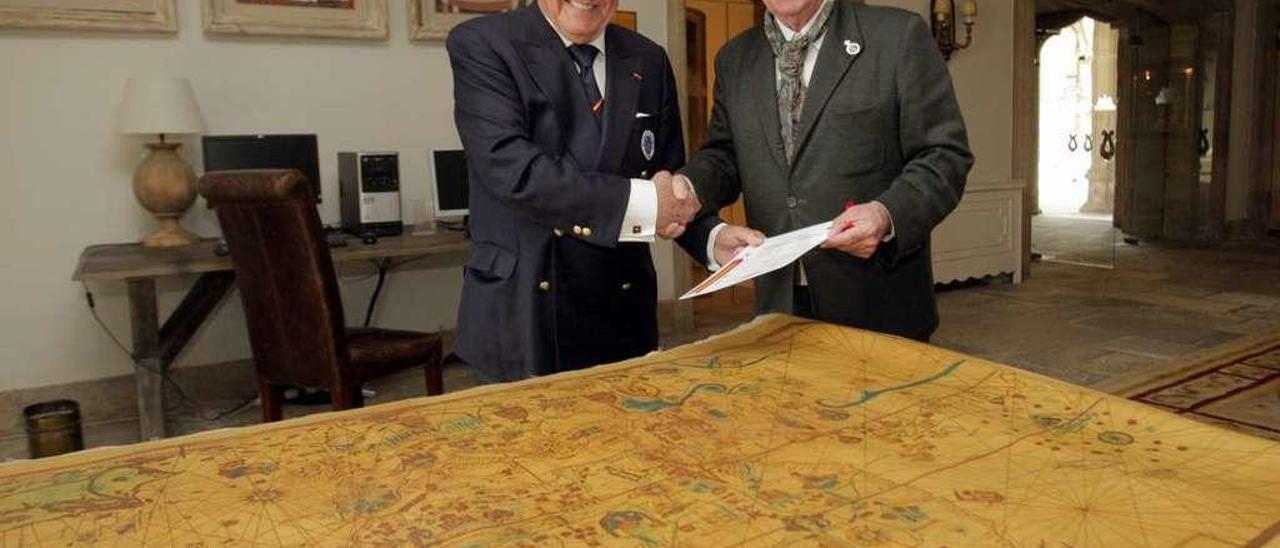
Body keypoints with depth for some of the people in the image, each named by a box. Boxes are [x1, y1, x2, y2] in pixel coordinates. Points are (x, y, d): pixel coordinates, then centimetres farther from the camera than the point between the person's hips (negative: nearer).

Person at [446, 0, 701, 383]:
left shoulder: (649, 61, 9)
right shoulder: (481, 45, -6)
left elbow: (671, 172, 13)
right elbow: (511, 169, -19)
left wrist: (673, 201, -12)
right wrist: (643, 202, -20)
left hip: (623, 313, 4)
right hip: (522, 315, -4)